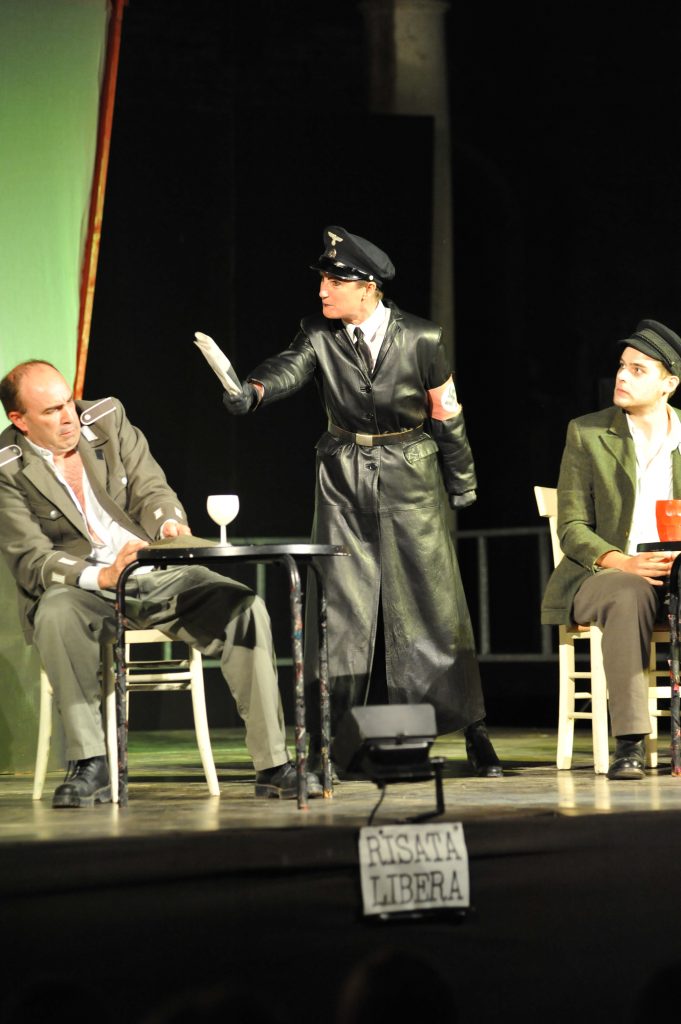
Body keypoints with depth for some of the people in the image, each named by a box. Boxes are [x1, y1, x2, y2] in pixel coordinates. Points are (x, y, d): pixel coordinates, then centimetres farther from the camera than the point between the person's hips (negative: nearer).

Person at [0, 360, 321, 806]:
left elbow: (152, 489, 4)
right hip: (80, 586, -3)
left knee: (245, 607, -21)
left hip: (154, 574, 3)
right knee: (58, 613, -40)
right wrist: (102, 577, -30)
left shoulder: (106, 417, 3)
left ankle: (274, 766, -18)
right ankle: (90, 766, -29)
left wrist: (169, 523, -21)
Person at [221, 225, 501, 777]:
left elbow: (446, 413, 2)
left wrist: (463, 482, 11)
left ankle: (474, 735, 10)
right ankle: (321, 738, 4)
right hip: (344, 481, 2)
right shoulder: (320, 336, -4)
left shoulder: (421, 338, -7)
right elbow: (288, 368, -23)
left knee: (434, 602, 0)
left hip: (411, 481, -2)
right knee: (338, 606, -1)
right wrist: (252, 390, -46)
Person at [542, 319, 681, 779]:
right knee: (629, 597, -38)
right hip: (603, 575, -2)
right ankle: (629, 744, -40)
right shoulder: (587, 434, 3)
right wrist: (622, 562, -20)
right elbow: (571, 528, -1)